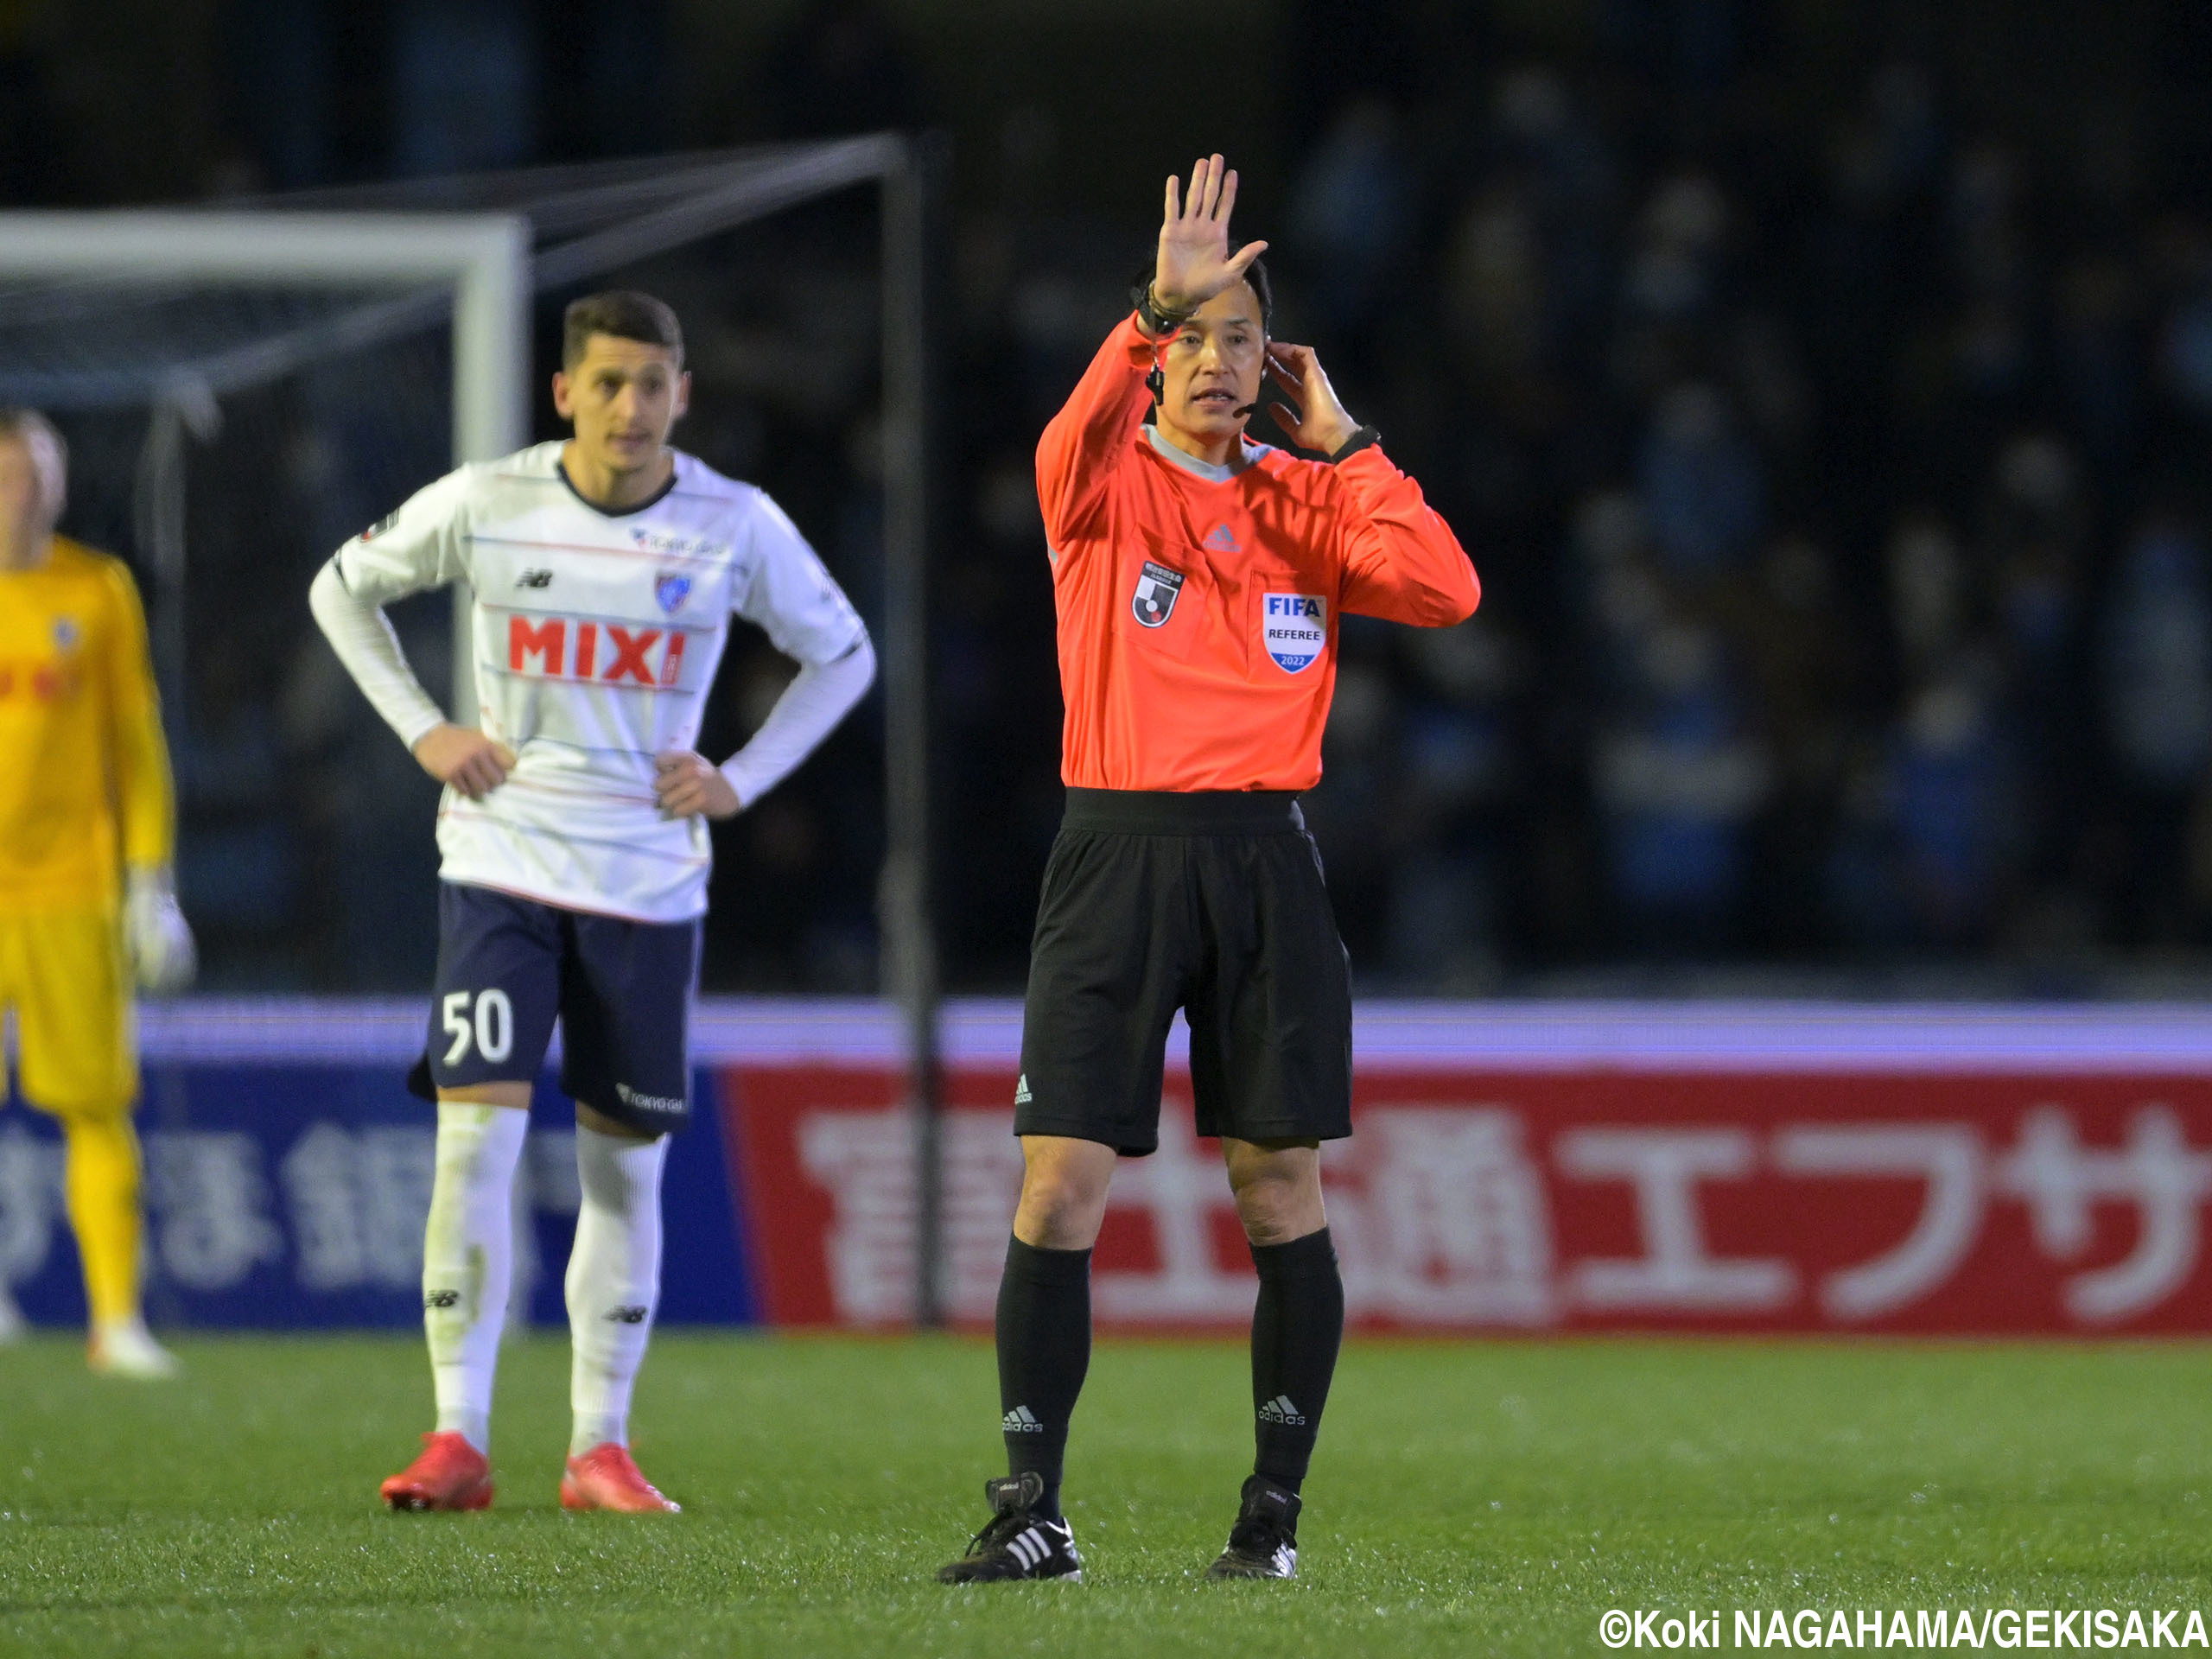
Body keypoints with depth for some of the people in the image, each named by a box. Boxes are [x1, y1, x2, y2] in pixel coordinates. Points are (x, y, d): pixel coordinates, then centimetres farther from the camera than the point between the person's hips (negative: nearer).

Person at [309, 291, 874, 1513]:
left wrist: (740, 781, 0)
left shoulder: (735, 527, -4)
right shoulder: (484, 504, -5)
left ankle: (600, 1447, 11)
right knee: (476, 1138, -12)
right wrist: (422, 731, 1)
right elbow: (344, 587, 12)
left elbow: (844, 655, 10)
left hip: (650, 883, 1)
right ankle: (458, 1437, -10)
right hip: (499, 863, -1)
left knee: (627, 1168, 4)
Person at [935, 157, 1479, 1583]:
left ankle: (1276, 1508, 10)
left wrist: (1341, 441, -1)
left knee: (1282, 1185, 1)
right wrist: (1158, 310, -31)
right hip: (1119, 857, -2)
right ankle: (1032, 1510, 0)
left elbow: (1445, 590, -5)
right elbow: (1077, 444, -22)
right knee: (1061, 1185, -7)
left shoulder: (1305, 500, 11)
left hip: (1266, 861, 2)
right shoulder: (1106, 485, 4)